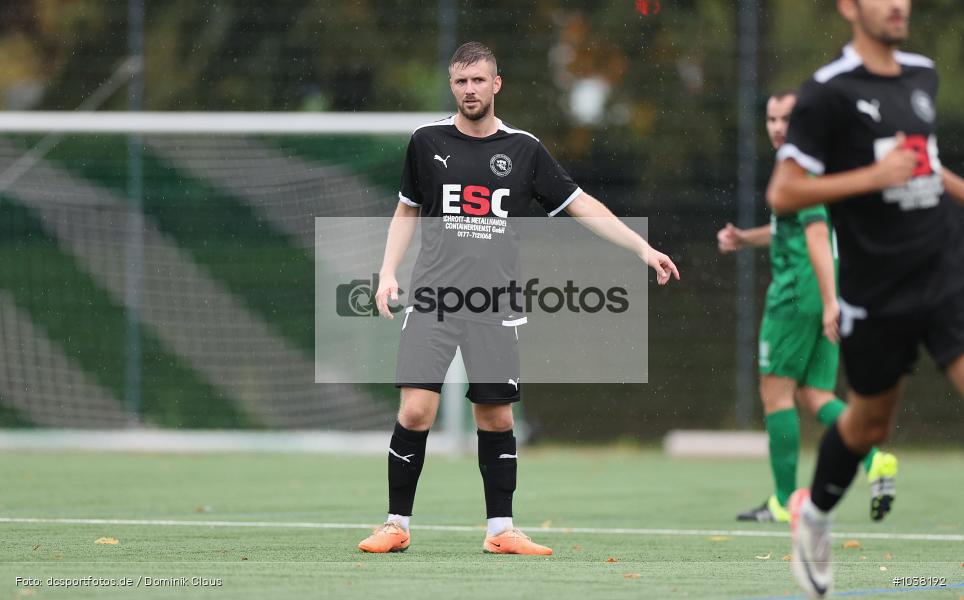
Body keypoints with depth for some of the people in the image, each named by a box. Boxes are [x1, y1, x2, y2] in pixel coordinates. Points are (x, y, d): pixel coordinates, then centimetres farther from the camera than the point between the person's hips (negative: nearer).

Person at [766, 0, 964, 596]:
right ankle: (815, 514, 42)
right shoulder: (829, 92, -9)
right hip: (876, 294, -4)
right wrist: (875, 176, -19)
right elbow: (783, 194, -13)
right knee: (870, 422, 12)